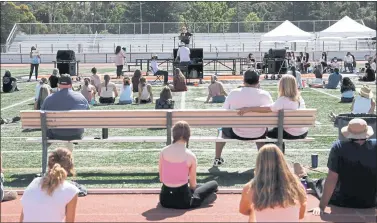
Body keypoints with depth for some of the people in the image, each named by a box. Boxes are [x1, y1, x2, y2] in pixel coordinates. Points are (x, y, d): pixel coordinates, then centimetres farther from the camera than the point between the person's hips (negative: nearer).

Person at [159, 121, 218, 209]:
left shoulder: (163, 151, -4)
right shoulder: (191, 156, -13)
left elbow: (161, 179, 3)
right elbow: (193, 184, -3)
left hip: (164, 199, 4)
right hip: (183, 201, -4)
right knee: (214, 184, 19)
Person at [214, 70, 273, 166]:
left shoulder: (233, 93, -11)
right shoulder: (265, 95, -10)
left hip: (237, 133, -1)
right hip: (258, 135, 1)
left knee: (222, 129, 31)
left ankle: (217, 159, 40)